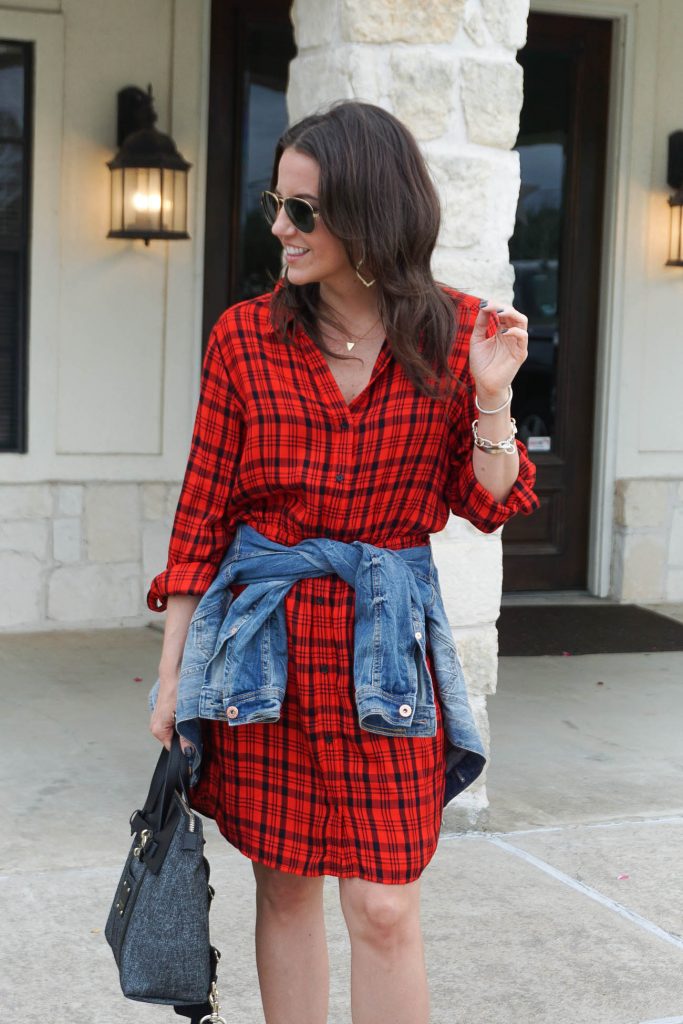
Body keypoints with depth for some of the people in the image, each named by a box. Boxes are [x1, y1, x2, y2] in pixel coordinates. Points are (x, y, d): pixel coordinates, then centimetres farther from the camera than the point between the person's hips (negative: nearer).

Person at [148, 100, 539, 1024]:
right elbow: (202, 511, 3)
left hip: (385, 640, -1)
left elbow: (489, 506, 3)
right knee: (285, 885, 10)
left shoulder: (455, 334, -1)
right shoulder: (245, 337, 0)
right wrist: (172, 673, 3)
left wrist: (492, 396, -14)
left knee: (384, 910, -1)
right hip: (264, 631, 1)